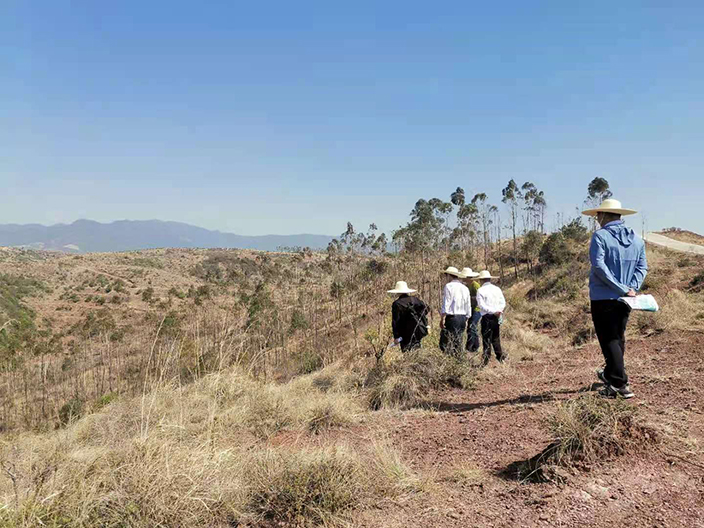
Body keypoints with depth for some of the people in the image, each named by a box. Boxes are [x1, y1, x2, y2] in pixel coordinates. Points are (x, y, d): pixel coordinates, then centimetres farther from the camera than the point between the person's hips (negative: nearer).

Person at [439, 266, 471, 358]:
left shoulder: (449, 286, -7)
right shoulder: (465, 288, 14)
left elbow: (446, 304, -12)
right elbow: (468, 306, 16)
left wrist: (442, 319, -11)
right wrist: (466, 320, 23)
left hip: (452, 317, -7)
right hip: (462, 318, 7)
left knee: (445, 343, -7)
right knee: (458, 343, 13)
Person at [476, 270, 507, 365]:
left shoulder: (480, 290, -6)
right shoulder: (497, 289, 10)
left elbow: (482, 305, -15)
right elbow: (503, 303, 6)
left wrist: (494, 312, -17)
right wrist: (499, 311, -6)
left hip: (486, 317, -5)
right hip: (497, 318, 5)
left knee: (486, 339, 0)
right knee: (496, 338, 16)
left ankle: (486, 360, 2)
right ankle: (501, 357, 19)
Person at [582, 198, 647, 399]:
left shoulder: (600, 236, -10)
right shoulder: (636, 239, 10)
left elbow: (598, 266, -20)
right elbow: (642, 267, 5)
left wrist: (623, 289, -17)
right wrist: (631, 288, -4)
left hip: (603, 298, -6)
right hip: (625, 300, 7)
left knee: (609, 340, -1)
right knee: (618, 338, 19)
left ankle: (620, 384, -5)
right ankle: (610, 376, 34)